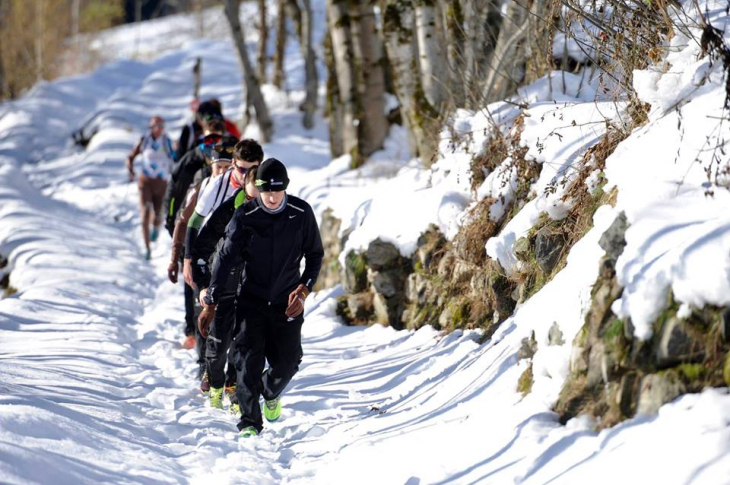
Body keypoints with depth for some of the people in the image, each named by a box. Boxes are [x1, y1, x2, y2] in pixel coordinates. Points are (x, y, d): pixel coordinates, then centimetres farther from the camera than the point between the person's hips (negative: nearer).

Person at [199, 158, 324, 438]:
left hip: (287, 302, 1)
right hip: (251, 298, -1)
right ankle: (250, 422, -8)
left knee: (288, 361, 0)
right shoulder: (245, 216, -11)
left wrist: (304, 289, -9)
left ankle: (271, 393, 35)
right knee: (248, 358, -14)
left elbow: (315, 255, 5)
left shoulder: (302, 213, -7)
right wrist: (210, 304, -10)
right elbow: (226, 258, -8)